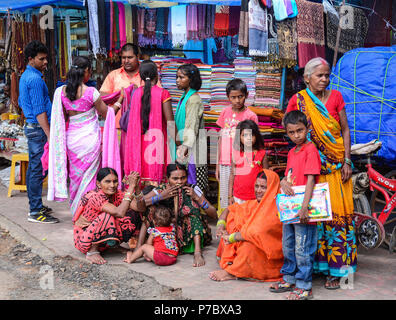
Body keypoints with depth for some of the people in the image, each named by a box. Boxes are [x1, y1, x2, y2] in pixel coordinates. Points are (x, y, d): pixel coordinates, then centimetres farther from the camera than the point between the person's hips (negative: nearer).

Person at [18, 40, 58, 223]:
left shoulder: (25, 76, 14)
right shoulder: (35, 79, -17)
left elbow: (21, 102, 24)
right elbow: (39, 111, -21)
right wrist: (49, 135, -22)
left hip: (31, 126, 11)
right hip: (38, 128, -10)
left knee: (33, 168, 15)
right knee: (38, 170, -7)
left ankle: (35, 205, 23)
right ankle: (35, 212, -4)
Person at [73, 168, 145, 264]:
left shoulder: (117, 194, -6)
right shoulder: (94, 197, -27)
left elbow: (140, 208, -16)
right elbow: (119, 213, -40)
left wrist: (136, 187, -30)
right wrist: (131, 187, -39)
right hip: (83, 239, -6)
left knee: (133, 215, -9)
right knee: (107, 217, -33)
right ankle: (92, 251, -18)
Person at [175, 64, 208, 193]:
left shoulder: (194, 99, -14)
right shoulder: (184, 97, 15)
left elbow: (192, 125, -24)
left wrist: (186, 146, -34)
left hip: (193, 148, -9)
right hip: (185, 144, 9)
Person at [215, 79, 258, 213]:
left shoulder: (250, 116, -3)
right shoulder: (225, 112, 9)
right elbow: (221, 139, 13)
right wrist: (218, 164, 11)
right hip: (225, 164, 4)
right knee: (224, 199, 10)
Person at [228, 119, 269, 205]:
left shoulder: (262, 154, -2)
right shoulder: (236, 154, 2)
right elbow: (232, 174, 7)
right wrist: (230, 196, 6)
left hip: (256, 197, -1)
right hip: (238, 197, 1)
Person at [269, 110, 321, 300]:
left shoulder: (310, 150, -12)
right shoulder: (291, 153, 14)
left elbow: (311, 179, -20)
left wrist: (304, 206, -26)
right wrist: (284, 183, -5)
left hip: (304, 211, -8)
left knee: (303, 250, -2)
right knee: (288, 246, 18)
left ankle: (304, 287, 9)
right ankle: (289, 279, 33)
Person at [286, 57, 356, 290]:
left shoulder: (335, 97, 4)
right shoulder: (298, 100, 1)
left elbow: (345, 130, 5)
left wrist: (347, 162, -2)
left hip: (336, 166, 1)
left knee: (338, 213, -1)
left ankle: (335, 270, 5)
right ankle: (313, 264, 12)